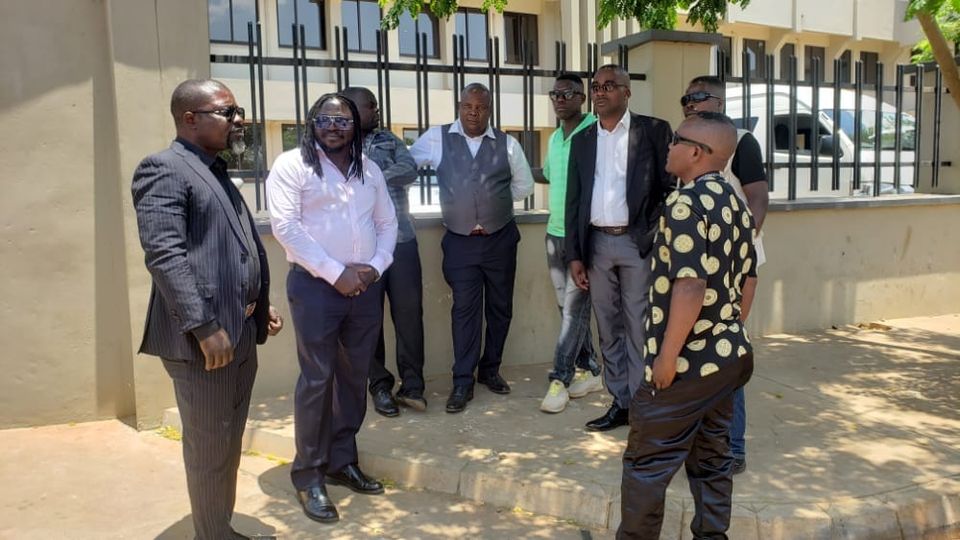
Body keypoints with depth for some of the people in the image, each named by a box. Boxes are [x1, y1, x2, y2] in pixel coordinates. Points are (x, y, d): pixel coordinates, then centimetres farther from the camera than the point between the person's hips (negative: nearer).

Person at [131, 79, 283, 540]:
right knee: (209, 449, 3)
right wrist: (204, 327, -24)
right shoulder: (164, 169, -11)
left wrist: (262, 306, 17)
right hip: (203, 336, -9)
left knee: (229, 443, 18)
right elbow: (164, 255, -21)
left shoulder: (217, 172, 19)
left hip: (240, 332, 9)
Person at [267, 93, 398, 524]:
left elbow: (387, 223, 15)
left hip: (365, 287, 5)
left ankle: (342, 462, 25)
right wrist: (336, 273, -16)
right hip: (315, 285, -5)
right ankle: (309, 475, 12)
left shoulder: (369, 169, 14)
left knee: (354, 377, 11)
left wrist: (376, 265, -4)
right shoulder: (292, 165, -3)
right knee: (317, 380, -2)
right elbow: (285, 226, -13)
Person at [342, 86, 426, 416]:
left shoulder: (389, 139, 14)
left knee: (409, 311, 3)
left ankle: (412, 384, 14)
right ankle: (380, 385, 18)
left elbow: (409, 170, -2)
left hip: (402, 240, 3)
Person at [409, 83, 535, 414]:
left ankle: (490, 370, 28)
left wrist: (494, 199, 5)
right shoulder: (436, 139, -1)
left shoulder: (507, 144, 1)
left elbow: (524, 186, 12)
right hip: (460, 241, -2)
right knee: (465, 309, 1)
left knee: (500, 307, 11)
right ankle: (463, 381, 9)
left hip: (500, 239, 2)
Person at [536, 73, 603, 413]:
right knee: (568, 307, 11)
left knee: (575, 308, -3)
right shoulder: (554, 138, 14)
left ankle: (560, 379, 4)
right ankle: (589, 370, 23)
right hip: (554, 233, 8)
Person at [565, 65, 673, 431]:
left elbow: (671, 187, -2)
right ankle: (620, 403, 22)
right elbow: (573, 200, 10)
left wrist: (653, 235, -11)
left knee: (640, 329, -1)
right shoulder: (582, 140, 12)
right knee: (609, 330, 11)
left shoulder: (654, 130, 0)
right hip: (597, 244, 4)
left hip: (638, 243, -4)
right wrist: (574, 254, 5)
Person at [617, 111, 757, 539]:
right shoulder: (736, 204, 9)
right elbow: (748, 280, 15)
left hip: (686, 362, -9)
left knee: (645, 463, 5)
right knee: (711, 460, 18)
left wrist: (666, 356, -20)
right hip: (728, 357, 9)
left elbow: (690, 285, -26)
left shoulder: (686, 203, -18)